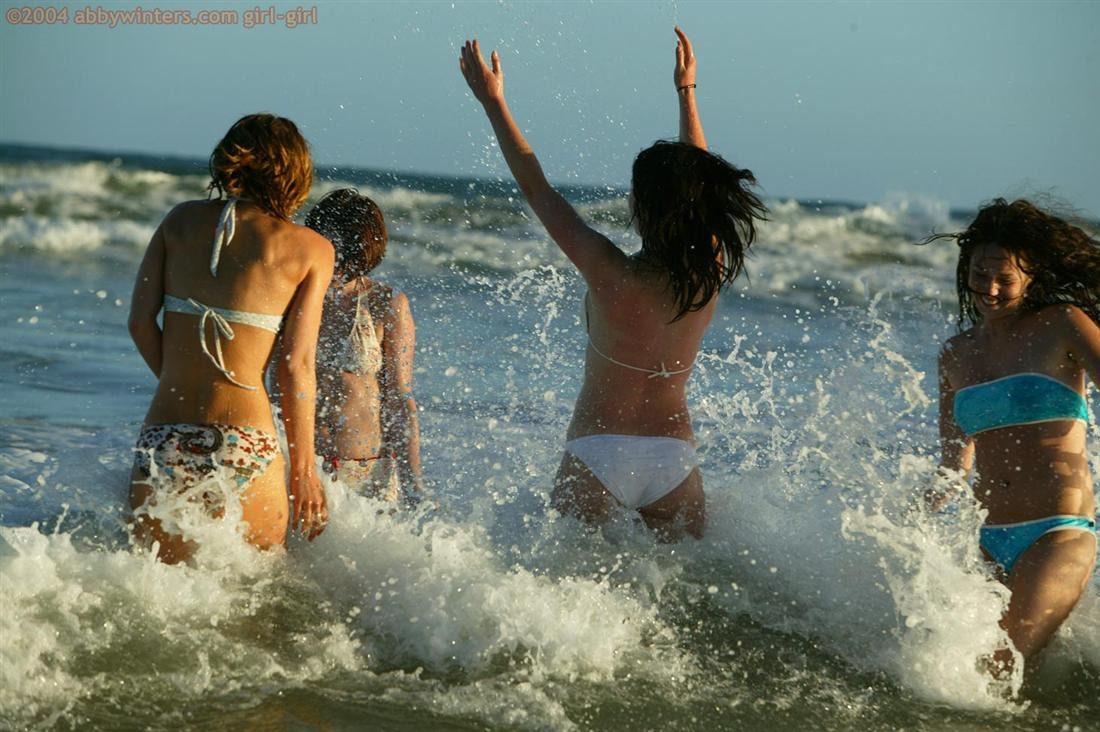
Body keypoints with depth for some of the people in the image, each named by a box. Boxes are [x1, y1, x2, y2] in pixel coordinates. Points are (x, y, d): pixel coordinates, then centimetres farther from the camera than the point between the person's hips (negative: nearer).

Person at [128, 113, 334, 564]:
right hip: (243, 443, -3)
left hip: (162, 441, 3)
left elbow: (140, 323, 8)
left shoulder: (182, 220, 11)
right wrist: (303, 467, 4)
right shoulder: (311, 250, 3)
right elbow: (296, 365, -1)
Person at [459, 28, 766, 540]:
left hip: (600, 454, -4)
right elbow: (699, 182, 13)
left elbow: (536, 189, -7)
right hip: (676, 454, 4)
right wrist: (686, 91, 25)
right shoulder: (711, 273, -5)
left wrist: (493, 100, 3)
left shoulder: (612, 276, -17)